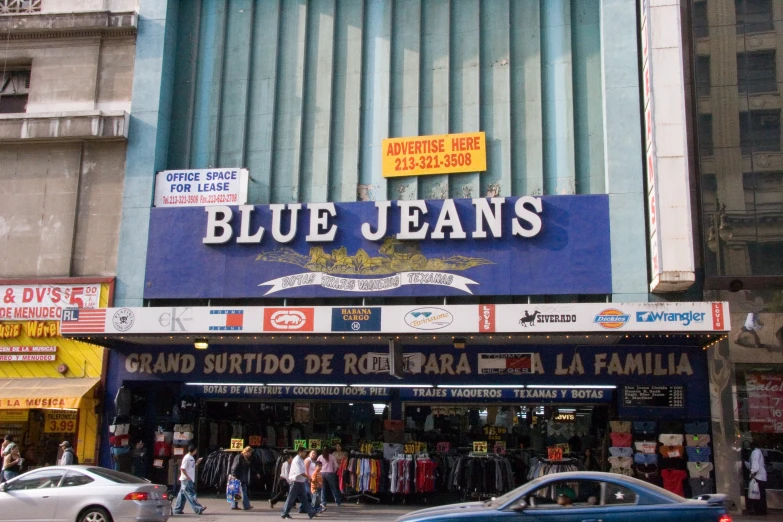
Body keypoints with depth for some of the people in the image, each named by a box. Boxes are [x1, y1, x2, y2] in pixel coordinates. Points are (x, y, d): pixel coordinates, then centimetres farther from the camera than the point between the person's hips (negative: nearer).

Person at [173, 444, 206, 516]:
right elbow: (182, 469, -20)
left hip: (189, 480, 10)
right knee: (191, 495, -8)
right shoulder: (187, 458, -16)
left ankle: (177, 510, 17)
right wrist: (188, 477, -21)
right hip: (186, 480, -10)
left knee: (182, 495, 12)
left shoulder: (191, 458, 14)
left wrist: (196, 463, 9)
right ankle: (198, 509, -10)